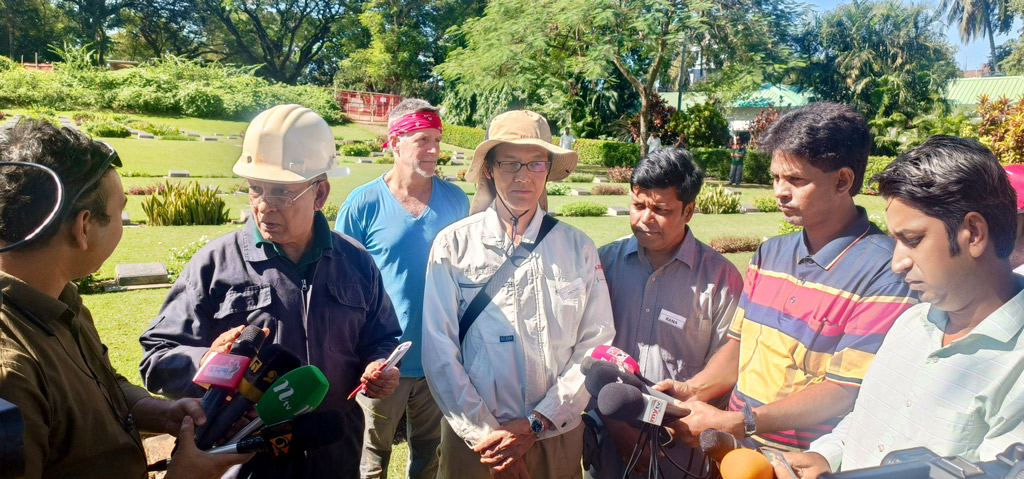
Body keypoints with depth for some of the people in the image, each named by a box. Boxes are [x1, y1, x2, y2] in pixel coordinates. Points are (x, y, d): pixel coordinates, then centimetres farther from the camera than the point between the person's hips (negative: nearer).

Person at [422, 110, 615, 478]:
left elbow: (597, 345, -4)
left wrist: (537, 424, -10)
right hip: (473, 436, -1)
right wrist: (482, 432, -12)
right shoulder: (453, 244, -6)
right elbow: (439, 350, -8)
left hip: (557, 437, 2)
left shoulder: (578, 247, -2)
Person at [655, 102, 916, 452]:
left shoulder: (884, 271, -12)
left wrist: (739, 422, -20)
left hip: (804, 459, -5)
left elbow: (845, 391, -16)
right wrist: (694, 389, -4)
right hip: (737, 443, 6)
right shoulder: (770, 253, 10)